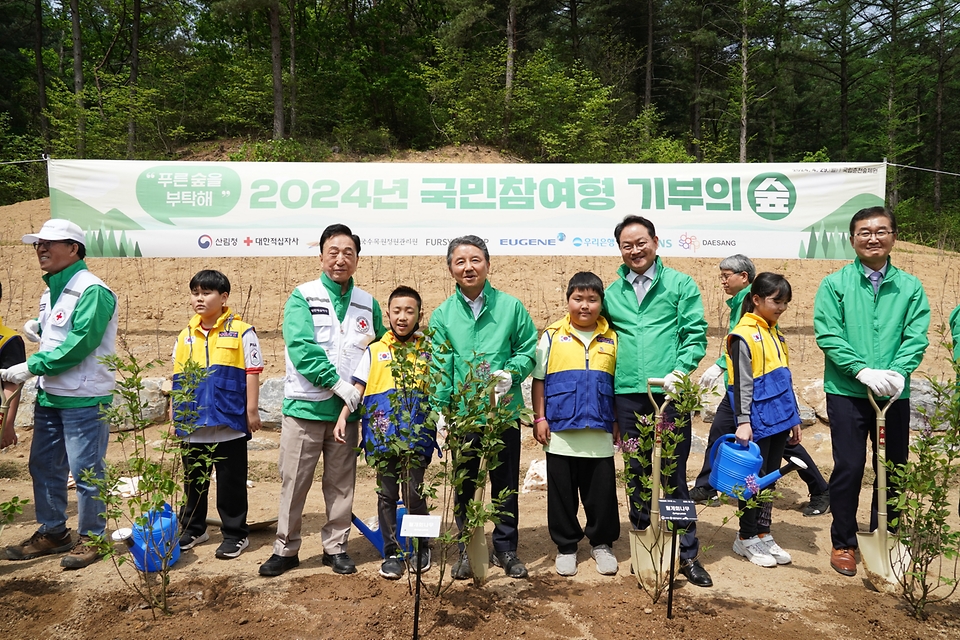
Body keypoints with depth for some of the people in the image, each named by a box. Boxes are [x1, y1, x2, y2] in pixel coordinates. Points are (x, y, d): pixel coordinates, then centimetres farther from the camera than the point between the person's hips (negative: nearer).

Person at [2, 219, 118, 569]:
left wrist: (31, 367, -17)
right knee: (44, 466, 16)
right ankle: (51, 532, 32)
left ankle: (91, 538, 16)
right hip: (49, 395, 9)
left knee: (85, 471, 1)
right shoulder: (51, 291, 12)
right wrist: (38, 328, 5)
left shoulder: (93, 291, -16)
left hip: (84, 399, -9)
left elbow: (79, 344, -22)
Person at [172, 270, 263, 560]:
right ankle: (192, 529, 33)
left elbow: (252, 373, -6)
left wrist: (252, 410, -8)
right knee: (193, 480, 17)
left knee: (231, 481, 6)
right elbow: (178, 377, 15)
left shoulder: (241, 332, -6)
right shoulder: (185, 336, 9)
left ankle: (235, 534, 18)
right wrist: (175, 411, 13)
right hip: (193, 424, 5)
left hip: (230, 423, -5)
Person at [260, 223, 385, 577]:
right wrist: (338, 383, -17)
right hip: (305, 406, -3)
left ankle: (336, 546, 24)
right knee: (294, 481, 5)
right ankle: (286, 548, 20)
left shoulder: (368, 304, 9)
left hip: (347, 409, 3)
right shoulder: (302, 298, -3)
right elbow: (301, 349, -14)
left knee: (341, 482, 10)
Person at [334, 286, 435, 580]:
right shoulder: (375, 351, 9)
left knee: (414, 493, -2)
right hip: (382, 432, 2)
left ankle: (421, 547, 21)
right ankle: (392, 552, 22)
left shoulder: (427, 350, 7)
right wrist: (342, 418, -1)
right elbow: (357, 388, 9)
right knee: (386, 495, 8)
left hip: (416, 434, -2)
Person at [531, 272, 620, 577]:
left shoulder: (612, 338, 6)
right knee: (562, 493, 9)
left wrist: (619, 422, 8)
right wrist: (539, 418, -1)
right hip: (560, 433, -1)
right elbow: (538, 379, 4)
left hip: (600, 434, 1)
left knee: (602, 492, 8)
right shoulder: (552, 335, 2)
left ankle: (602, 544, 27)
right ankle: (566, 546, 25)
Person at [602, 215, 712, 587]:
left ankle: (687, 553, 15)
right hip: (628, 395, 3)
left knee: (674, 474, 3)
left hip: (669, 394, -3)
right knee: (637, 474, 11)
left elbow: (695, 335, -1)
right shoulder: (612, 293, 13)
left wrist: (679, 371, -16)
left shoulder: (680, 284, 4)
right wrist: (607, 395, 9)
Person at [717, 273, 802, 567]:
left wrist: (793, 418, 19)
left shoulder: (775, 334, 14)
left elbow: (784, 380, 19)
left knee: (769, 477, 13)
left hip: (778, 421, 8)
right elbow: (741, 383, -15)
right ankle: (747, 538, 15)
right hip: (757, 421, -8)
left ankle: (763, 534, 24)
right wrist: (743, 421, -20)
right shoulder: (744, 335, -11)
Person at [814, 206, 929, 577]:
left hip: (895, 394, 3)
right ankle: (843, 544, 18)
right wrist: (864, 371, -19)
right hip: (846, 392, -2)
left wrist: (897, 372, -20)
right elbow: (827, 335, -9)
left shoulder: (910, 287, 5)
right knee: (848, 468, 3)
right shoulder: (834, 284, -1)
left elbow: (916, 337, -3)